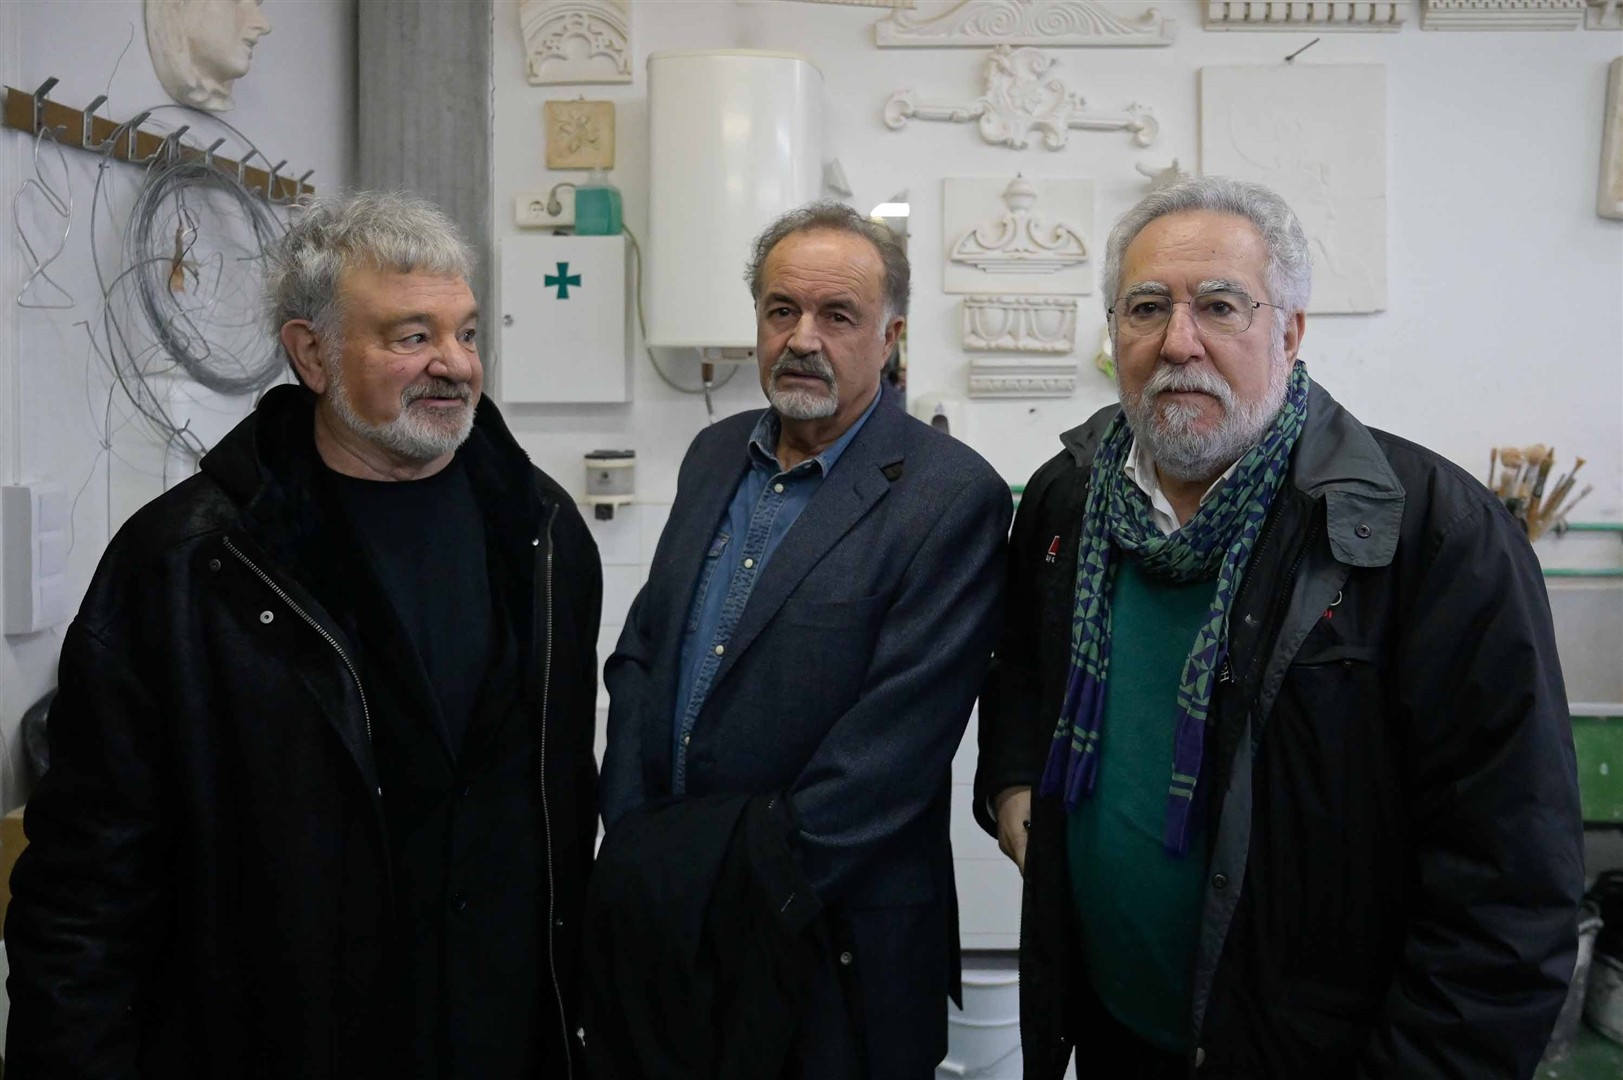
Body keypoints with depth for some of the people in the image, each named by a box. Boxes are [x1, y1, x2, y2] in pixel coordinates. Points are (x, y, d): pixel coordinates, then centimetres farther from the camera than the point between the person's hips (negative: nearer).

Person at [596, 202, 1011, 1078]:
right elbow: (640, 653, 9)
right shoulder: (715, 455, 7)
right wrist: (632, 843, -2)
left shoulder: (952, 497, -14)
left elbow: (895, 738, -19)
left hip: (834, 934, -5)